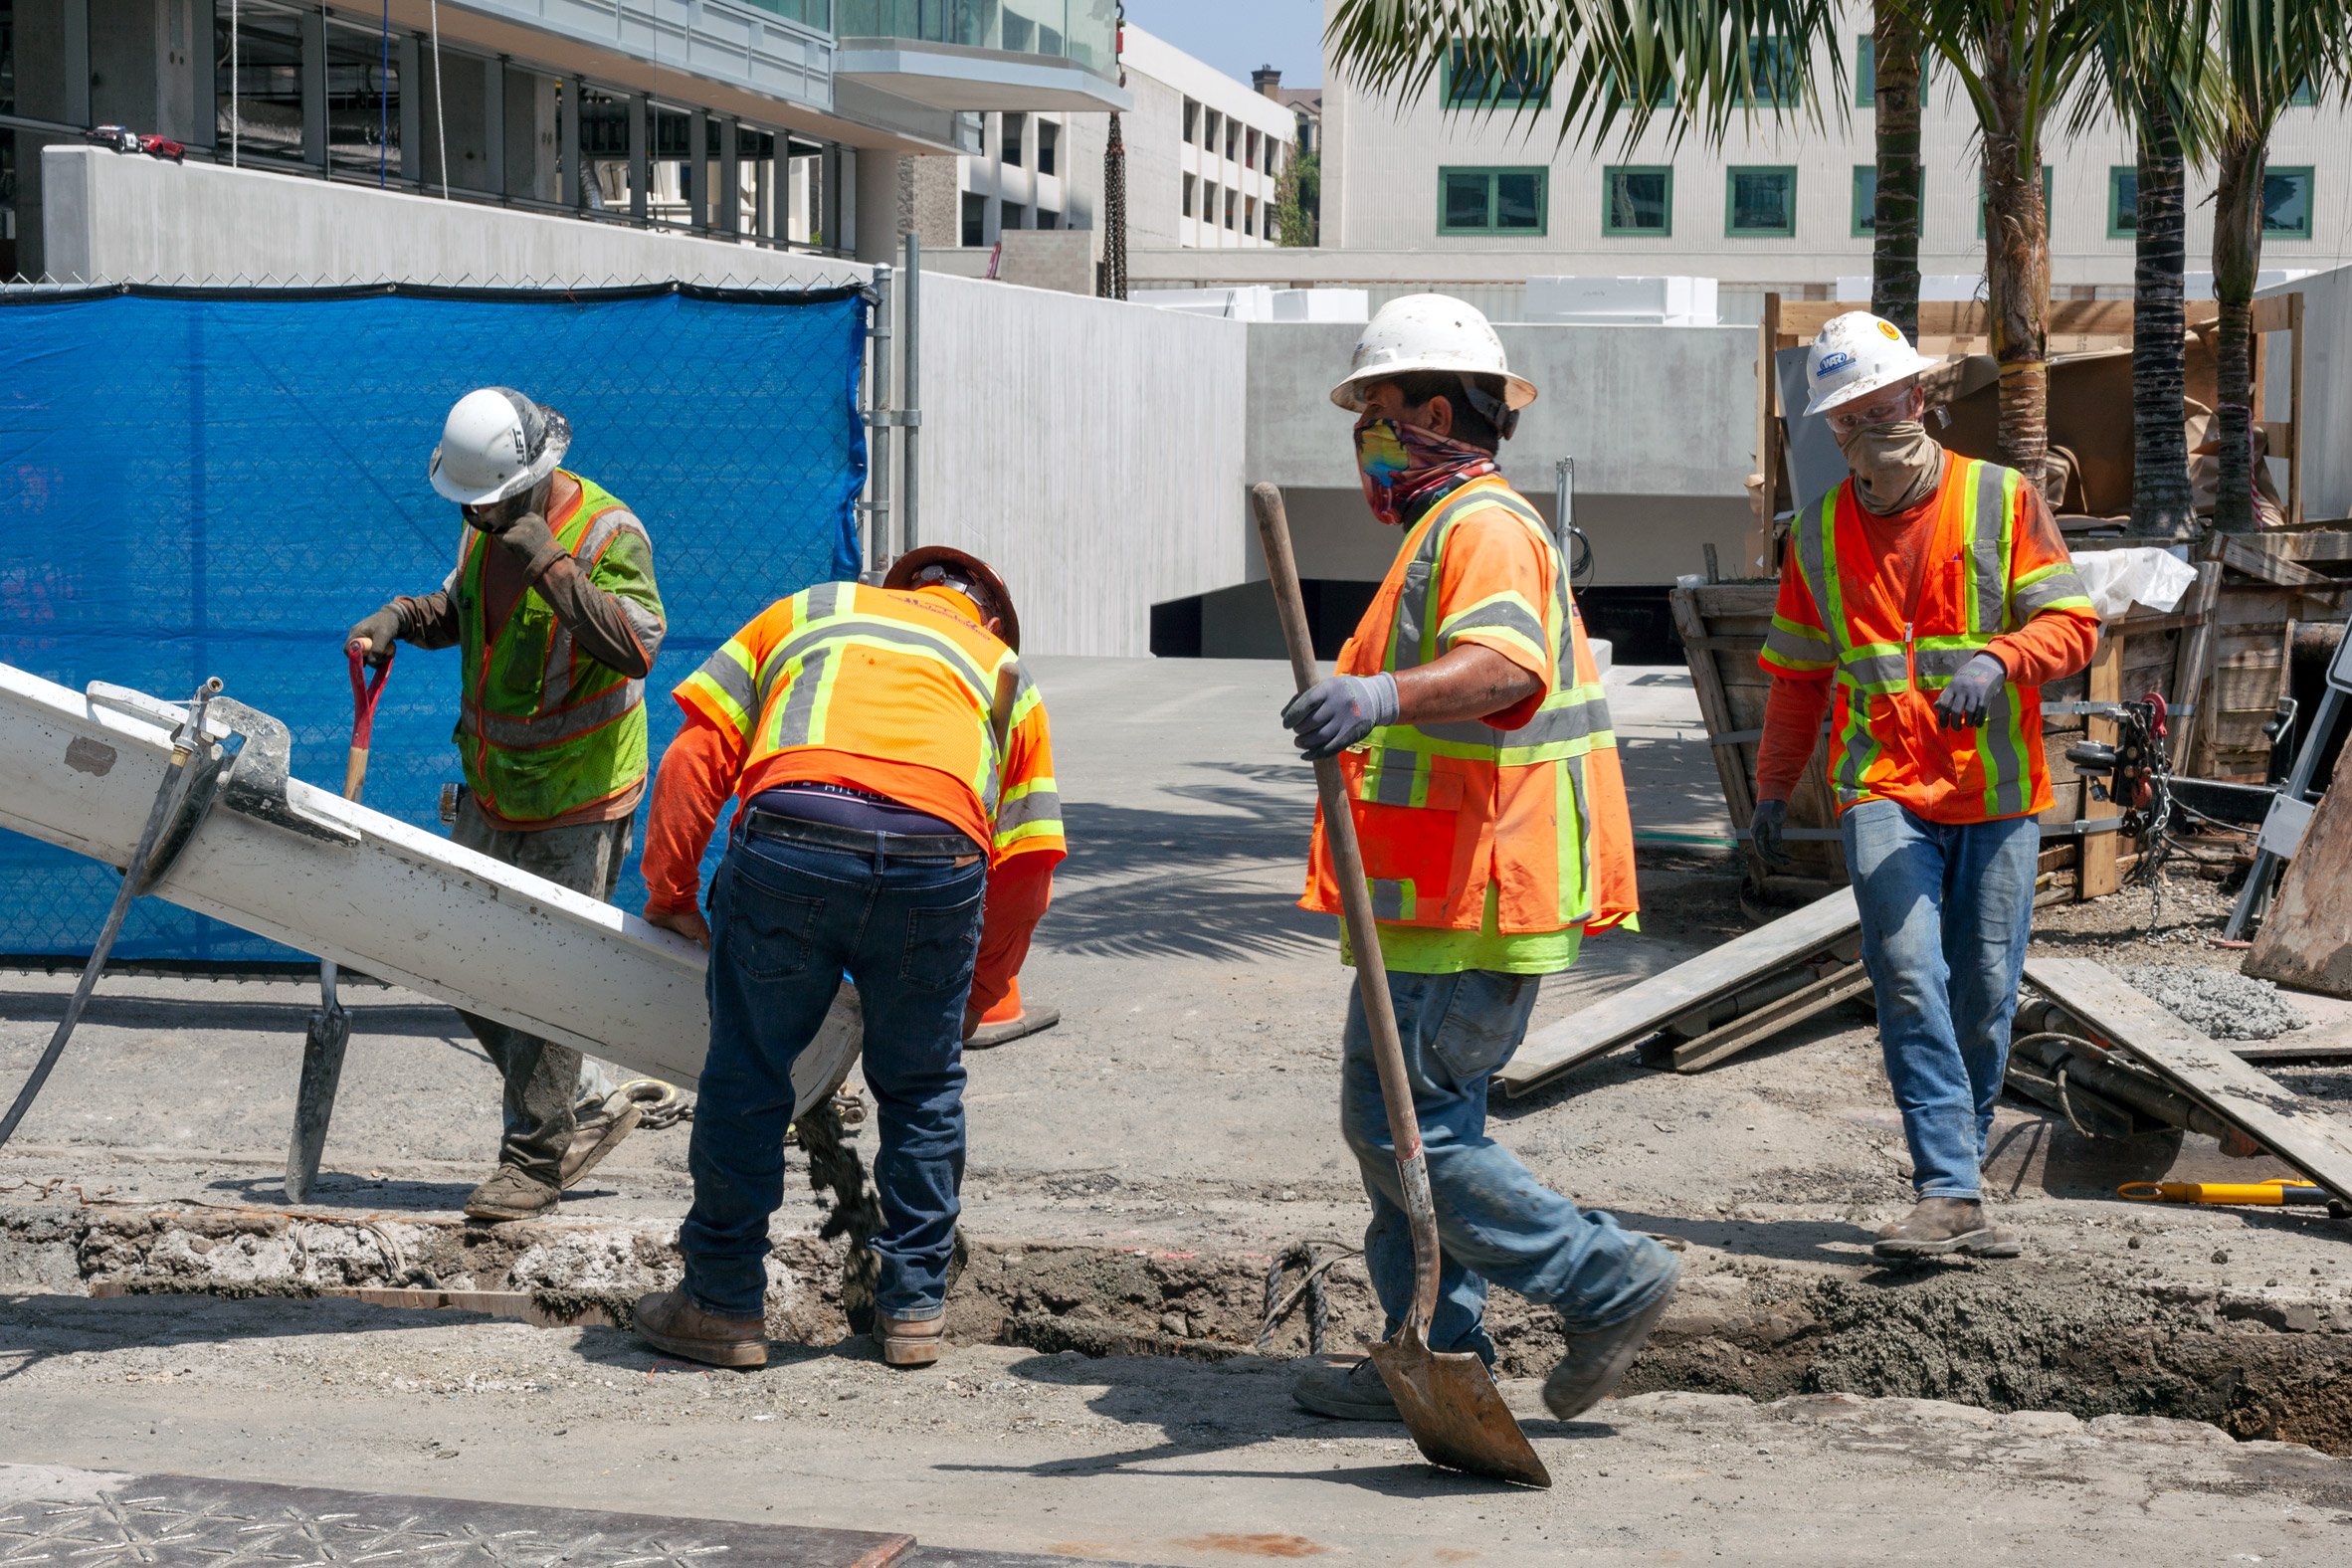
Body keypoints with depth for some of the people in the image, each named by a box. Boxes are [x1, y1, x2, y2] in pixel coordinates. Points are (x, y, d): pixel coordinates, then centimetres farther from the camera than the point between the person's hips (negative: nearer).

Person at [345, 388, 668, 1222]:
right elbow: (459, 609, 23)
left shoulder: (609, 534, -19)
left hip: (576, 806, -8)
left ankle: (534, 1160, 9)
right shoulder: (487, 526, 4)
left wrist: (549, 565, -35)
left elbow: (636, 645, -33)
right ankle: (592, 1104, 26)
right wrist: (397, 619, 2)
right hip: (491, 792, 8)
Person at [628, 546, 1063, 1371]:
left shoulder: (809, 610, 34)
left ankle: (723, 1304, 19)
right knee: (922, 1090, 19)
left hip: (792, 833, -1)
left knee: (747, 1079, 12)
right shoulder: (1006, 676, 34)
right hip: (940, 855, 1)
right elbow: (1026, 872, 26)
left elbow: (695, 757, 19)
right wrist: (971, 1004, 36)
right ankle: (914, 1308, 24)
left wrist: (671, 894, 23)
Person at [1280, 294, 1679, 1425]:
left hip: (1463, 906, -11)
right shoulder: (1458, 529, 22)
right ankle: (1436, 1353, 19)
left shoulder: (1482, 525, -14)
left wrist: (1382, 694, -52)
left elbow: (1505, 663, -35)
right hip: (1461, 895, 11)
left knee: (1398, 1122, -9)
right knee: (1416, 1119, 14)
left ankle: (1606, 1281, -4)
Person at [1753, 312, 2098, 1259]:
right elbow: (1798, 675, 20)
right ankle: (1949, 1194, -18)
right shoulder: (1818, 532, 12)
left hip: (1997, 793, 0)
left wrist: (1996, 658, -22)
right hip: (1882, 791, 0)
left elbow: (2073, 624, -3)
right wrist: (1773, 788, 14)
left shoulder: (2001, 500, 3)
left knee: (1984, 995, 1)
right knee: (1909, 976, -17)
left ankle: (1955, 1187, 15)